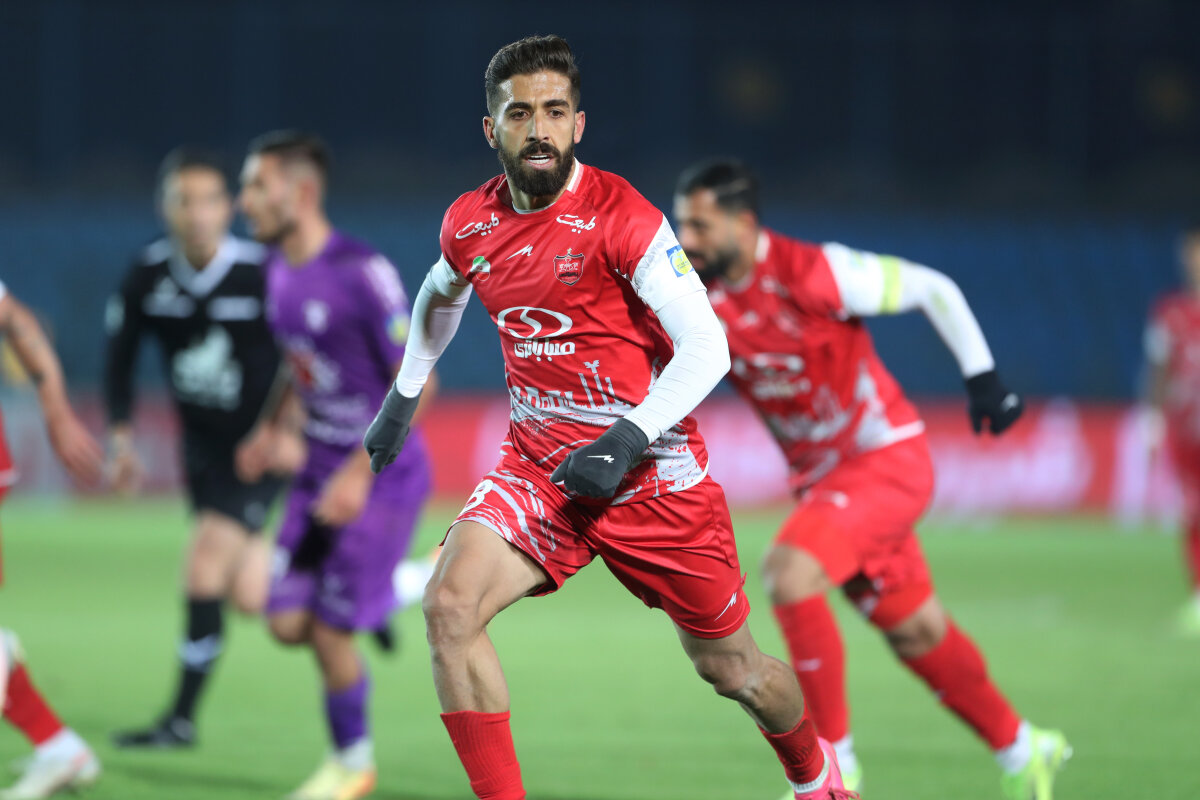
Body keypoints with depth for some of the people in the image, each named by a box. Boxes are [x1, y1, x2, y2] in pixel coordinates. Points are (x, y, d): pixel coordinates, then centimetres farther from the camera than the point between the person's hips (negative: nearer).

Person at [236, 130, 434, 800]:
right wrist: (271, 430, 17)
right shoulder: (280, 270, 3)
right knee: (288, 623, 0)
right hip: (323, 468, 7)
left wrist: (360, 473, -24)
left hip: (382, 476, -7)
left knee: (330, 632, -4)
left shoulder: (362, 273, -22)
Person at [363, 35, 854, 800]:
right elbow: (440, 296, 26)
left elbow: (706, 349, -19)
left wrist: (628, 439, -28)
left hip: (652, 471, -4)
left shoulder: (622, 218, -16)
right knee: (449, 608, -22)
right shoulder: (470, 223, 1)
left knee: (729, 667, 8)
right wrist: (404, 394, 25)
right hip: (537, 467, 4)